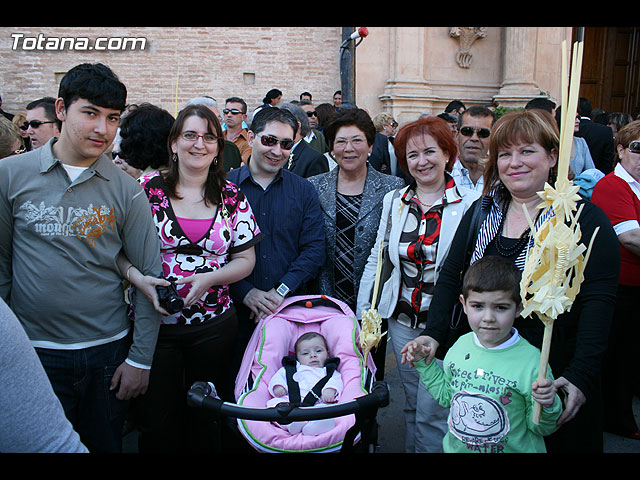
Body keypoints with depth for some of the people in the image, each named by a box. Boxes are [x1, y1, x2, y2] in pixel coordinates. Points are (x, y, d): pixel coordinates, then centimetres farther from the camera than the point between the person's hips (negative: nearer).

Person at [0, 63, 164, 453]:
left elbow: (150, 275, -2)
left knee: (106, 445, 17)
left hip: (108, 350, 1)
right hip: (33, 351, 0)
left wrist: (140, 359, -3)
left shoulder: (125, 189, -4)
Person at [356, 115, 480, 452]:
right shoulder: (394, 201, 3)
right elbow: (376, 260, 7)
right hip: (402, 321, 4)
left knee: (431, 414, 2)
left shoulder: (470, 204, -10)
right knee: (411, 406, 19)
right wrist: (364, 315, 5)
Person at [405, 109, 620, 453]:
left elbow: (599, 301, -15)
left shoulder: (585, 219, -8)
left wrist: (580, 375, -23)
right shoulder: (481, 212, 5)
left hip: (552, 367, -3)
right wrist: (434, 334, -11)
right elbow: (450, 276, 3)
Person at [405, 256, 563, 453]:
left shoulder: (530, 361, -21)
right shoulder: (461, 345, -8)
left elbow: (539, 428, -10)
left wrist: (547, 406, -28)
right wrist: (424, 363, 0)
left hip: (514, 449, -3)